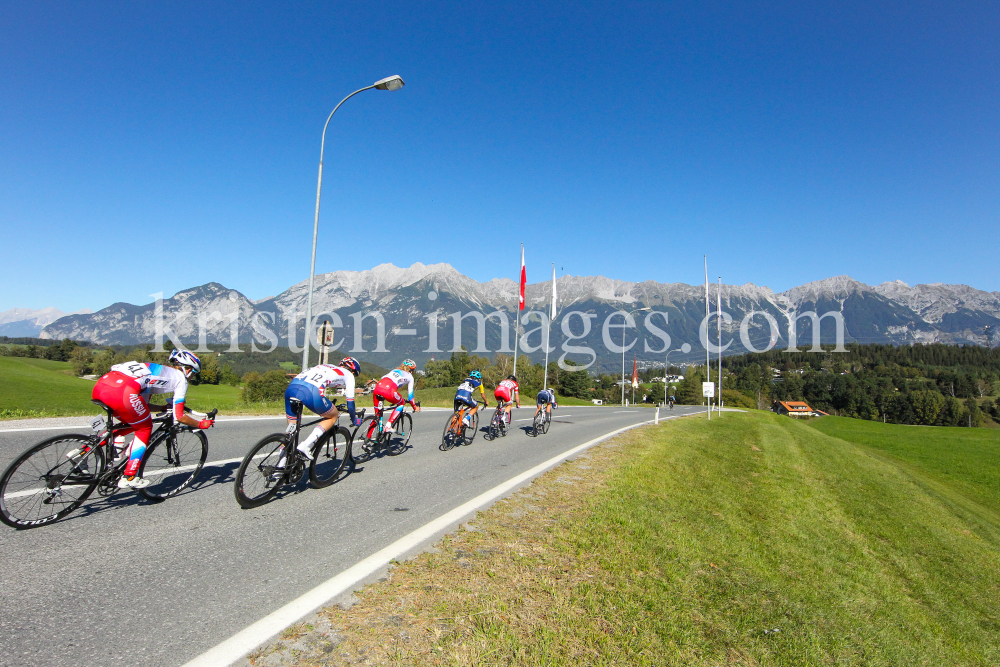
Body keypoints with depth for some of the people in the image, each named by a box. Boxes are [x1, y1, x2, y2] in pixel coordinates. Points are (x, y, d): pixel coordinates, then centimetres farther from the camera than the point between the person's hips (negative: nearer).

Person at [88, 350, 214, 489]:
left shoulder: (156, 370, 35)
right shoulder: (180, 378, 15)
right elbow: (179, 416, 10)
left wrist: (165, 407, 49)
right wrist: (201, 424, 24)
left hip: (100, 386, 8)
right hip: (122, 392, -8)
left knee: (133, 422, 28)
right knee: (144, 428, 15)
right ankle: (129, 478, 14)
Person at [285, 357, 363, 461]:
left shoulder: (327, 366, 39)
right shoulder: (348, 374, 21)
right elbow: (350, 403, 20)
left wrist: (330, 406, 65)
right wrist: (354, 420, 37)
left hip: (291, 387, 7)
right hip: (310, 392, -7)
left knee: (291, 427, 23)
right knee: (333, 416, 18)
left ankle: (282, 463, 21)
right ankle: (306, 445, 4)